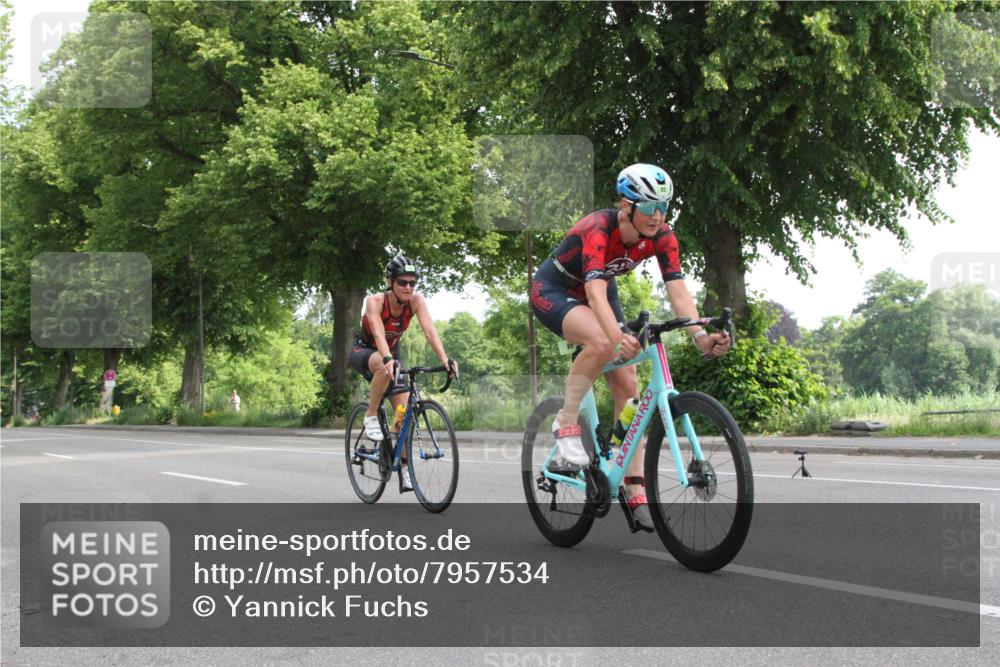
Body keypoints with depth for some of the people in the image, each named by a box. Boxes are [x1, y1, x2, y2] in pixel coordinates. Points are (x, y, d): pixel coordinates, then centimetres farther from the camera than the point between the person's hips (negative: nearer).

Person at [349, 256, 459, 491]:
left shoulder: (416, 301, -21)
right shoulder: (375, 301, -29)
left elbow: (430, 330, -33)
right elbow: (378, 333, -44)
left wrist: (445, 359, -49)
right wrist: (387, 359, -63)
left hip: (392, 351, 4)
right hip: (364, 351, -4)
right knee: (384, 366, -40)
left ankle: (404, 470, 1)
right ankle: (371, 417, -20)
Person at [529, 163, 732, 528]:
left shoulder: (661, 237, -18)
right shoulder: (598, 230, -34)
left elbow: (678, 291, -24)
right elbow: (595, 293, -47)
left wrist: (700, 336, -41)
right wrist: (619, 337, -63)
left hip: (598, 293, 6)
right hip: (553, 291, -6)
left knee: (627, 384, -6)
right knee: (602, 342, -37)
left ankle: (635, 491, -2)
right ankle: (566, 424, -17)